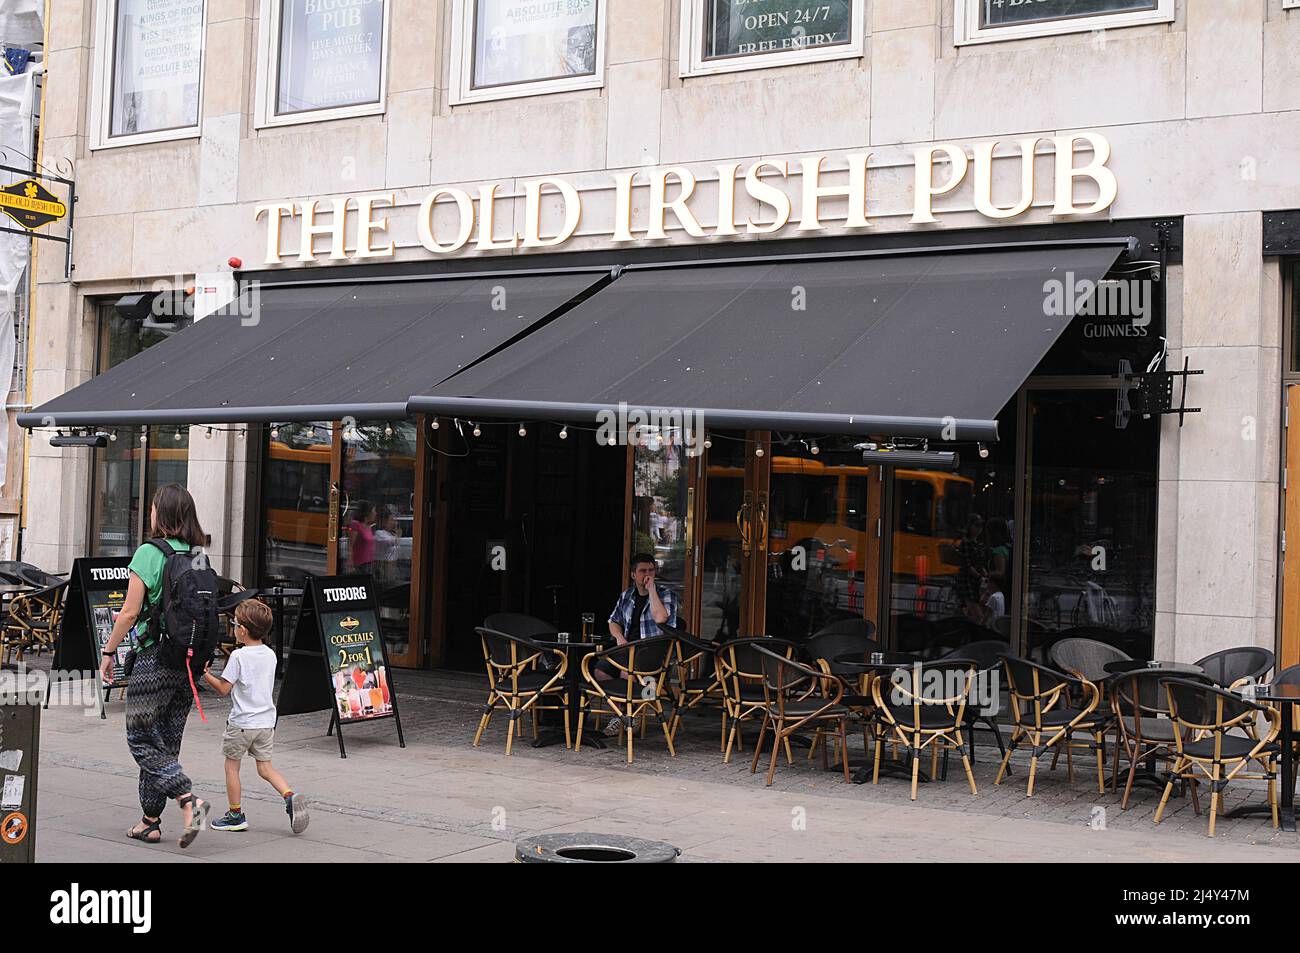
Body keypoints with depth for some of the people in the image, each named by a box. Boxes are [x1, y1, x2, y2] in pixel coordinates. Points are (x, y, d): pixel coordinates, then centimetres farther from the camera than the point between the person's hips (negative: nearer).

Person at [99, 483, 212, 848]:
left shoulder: (150, 553, -11)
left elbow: (129, 613, -12)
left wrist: (108, 652, -1)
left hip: (154, 658, -6)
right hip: (188, 661, 6)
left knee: (141, 740, 2)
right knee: (166, 742, 13)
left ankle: (189, 801, -15)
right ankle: (150, 822, 18)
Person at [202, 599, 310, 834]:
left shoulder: (238, 656, -14)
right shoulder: (270, 654, 5)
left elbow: (224, 688, -13)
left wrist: (206, 675, 0)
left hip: (241, 723, -6)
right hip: (266, 721, 6)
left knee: (231, 765, 10)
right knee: (265, 768, 11)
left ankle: (236, 815, 16)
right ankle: (290, 796, -12)